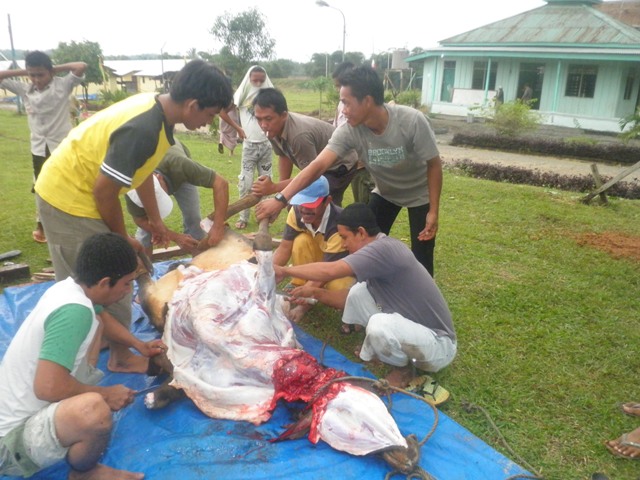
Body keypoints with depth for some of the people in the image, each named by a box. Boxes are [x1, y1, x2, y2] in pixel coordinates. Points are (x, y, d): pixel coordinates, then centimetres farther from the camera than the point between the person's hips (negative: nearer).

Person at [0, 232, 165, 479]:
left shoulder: (69, 287, -2)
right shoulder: (74, 311, -30)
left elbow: (100, 316, 21)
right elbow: (47, 388, -34)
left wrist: (139, 345, 28)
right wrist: (105, 394, -18)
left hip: (21, 408, 10)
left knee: (93, 326, 15)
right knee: (93, 409, -40)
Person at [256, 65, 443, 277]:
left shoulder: (412, 121, -33)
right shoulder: (349, 131, -25)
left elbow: (434, 164, -20)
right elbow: (318, 165, -34)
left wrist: (433, 211, -20)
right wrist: (280, 199, -44)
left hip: (420, 194, -3)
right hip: (385, 192, 3)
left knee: (421, 258, -3)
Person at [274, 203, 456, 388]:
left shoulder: (384, 249, -25)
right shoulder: (383, 248, 5)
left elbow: (330, 271, -31)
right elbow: (354, 298, 12)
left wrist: (284, 271, -18)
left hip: (439, 343, -8)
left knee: (379, 325, -35)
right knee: (358, 292, -3)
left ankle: (403, 368, -4)